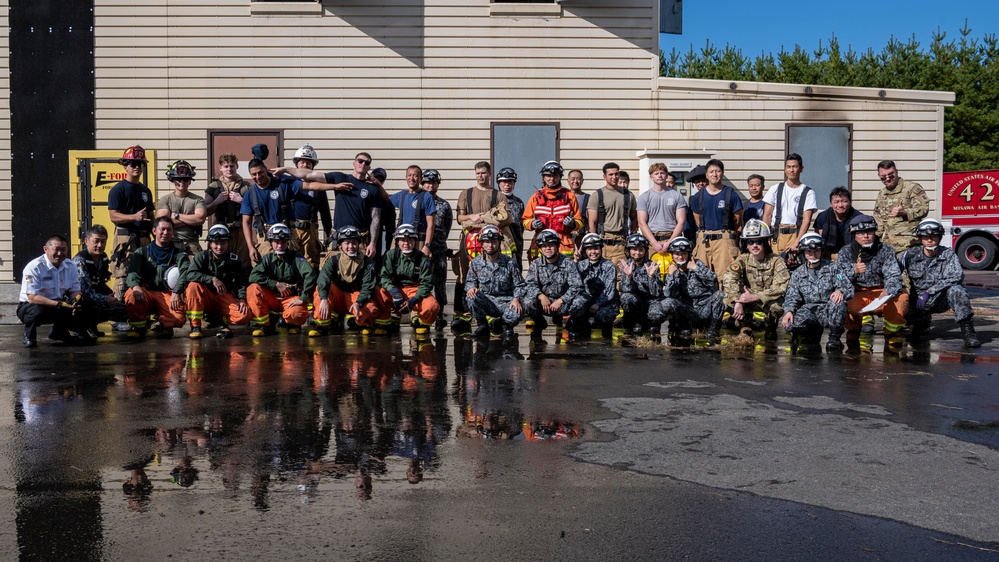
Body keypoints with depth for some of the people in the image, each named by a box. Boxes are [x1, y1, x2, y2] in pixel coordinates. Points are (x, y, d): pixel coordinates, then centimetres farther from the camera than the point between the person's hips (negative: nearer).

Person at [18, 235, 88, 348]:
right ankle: (29, 337, -4)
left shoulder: (71, 267, -1)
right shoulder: (34, 267, -20)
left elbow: (75, 291, 4)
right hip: (30, 306, -6)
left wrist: (77, 299, -23)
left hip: (57, 308, 6)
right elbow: (33, 298, -26)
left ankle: (58, 331, 15)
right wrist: (60, 304, -36)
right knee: (38, 311, -39)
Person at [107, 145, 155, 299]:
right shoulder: (118, 189, -2)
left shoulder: (145, 191, 20)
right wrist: (134, 217, -25)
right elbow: (113, 216, -11)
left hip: (143, 238, 7)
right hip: (125, 236, -7)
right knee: (123, 276, -11)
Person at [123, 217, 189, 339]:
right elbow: (132, 271, -2)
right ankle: (139, 327, -8)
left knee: (179, 318, -28)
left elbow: (186, 272, -9)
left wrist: (176, 292, -29)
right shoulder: (142, 252, 13)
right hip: (147, 293, 1)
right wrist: (135, 286, -26)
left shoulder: (179, 254, 9)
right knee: (131, 294, -33)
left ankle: (162, 323, 9)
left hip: (168, 295, -1)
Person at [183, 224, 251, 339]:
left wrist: (242, 299, -17)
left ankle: (222, 322, 5)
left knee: (245, 315, -27)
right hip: (206, 298, 0)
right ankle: (195, 326, -24)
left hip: (226, 298, 0)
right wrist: (212, 279, -31)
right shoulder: (202, 256, -7)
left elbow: (241, 283, 2)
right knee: (193, 286, -33)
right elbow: (189, 275, -23)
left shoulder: (234, 260, -1)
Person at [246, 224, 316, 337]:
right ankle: (264, 325, -11)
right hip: (272, 298, 3)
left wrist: (303, 298, -25)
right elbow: (253, 276, -12)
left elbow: (310, 275, -20)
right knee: (253, 289, -23)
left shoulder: (296, 257, -5)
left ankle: (292, 323, 5)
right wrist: (276, 284, -18)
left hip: (292, 298, -3)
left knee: (296, 315, -36)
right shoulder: (267, 258, 3)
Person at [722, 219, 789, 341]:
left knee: (776, 304, -36)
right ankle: (745, 329, -3)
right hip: (748, 308, 2)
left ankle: (770, 329, -2)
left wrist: (755, 297, -33)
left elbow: (781, 287, -25)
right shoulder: (743, 259, -6)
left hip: (769, 303, -2)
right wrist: (738, 302, -37)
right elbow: (729, 278, -24)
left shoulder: (776, 261, -12)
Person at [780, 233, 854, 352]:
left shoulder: (834, 268, 8)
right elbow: (792, 297, 6)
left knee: (838, 302, -37)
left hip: (829, 311, -2)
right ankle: (814, 332, 7)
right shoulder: (798, 274, 14)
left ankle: (834, 338, -15)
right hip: (809, 310, 2)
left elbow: (848, 288, -2)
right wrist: (789, 311, -16)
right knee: (789, 323, -29)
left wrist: (840, 291, -28)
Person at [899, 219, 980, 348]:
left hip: (941, 300, -1)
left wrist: (929, 292, -26)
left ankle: (967, 331, -23)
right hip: (919, 301, 2)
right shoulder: (910, 254, -1)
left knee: (955, 290, -32)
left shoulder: (948, 254, -5)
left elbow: (956, 276, -20)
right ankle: (922, 323, 12)